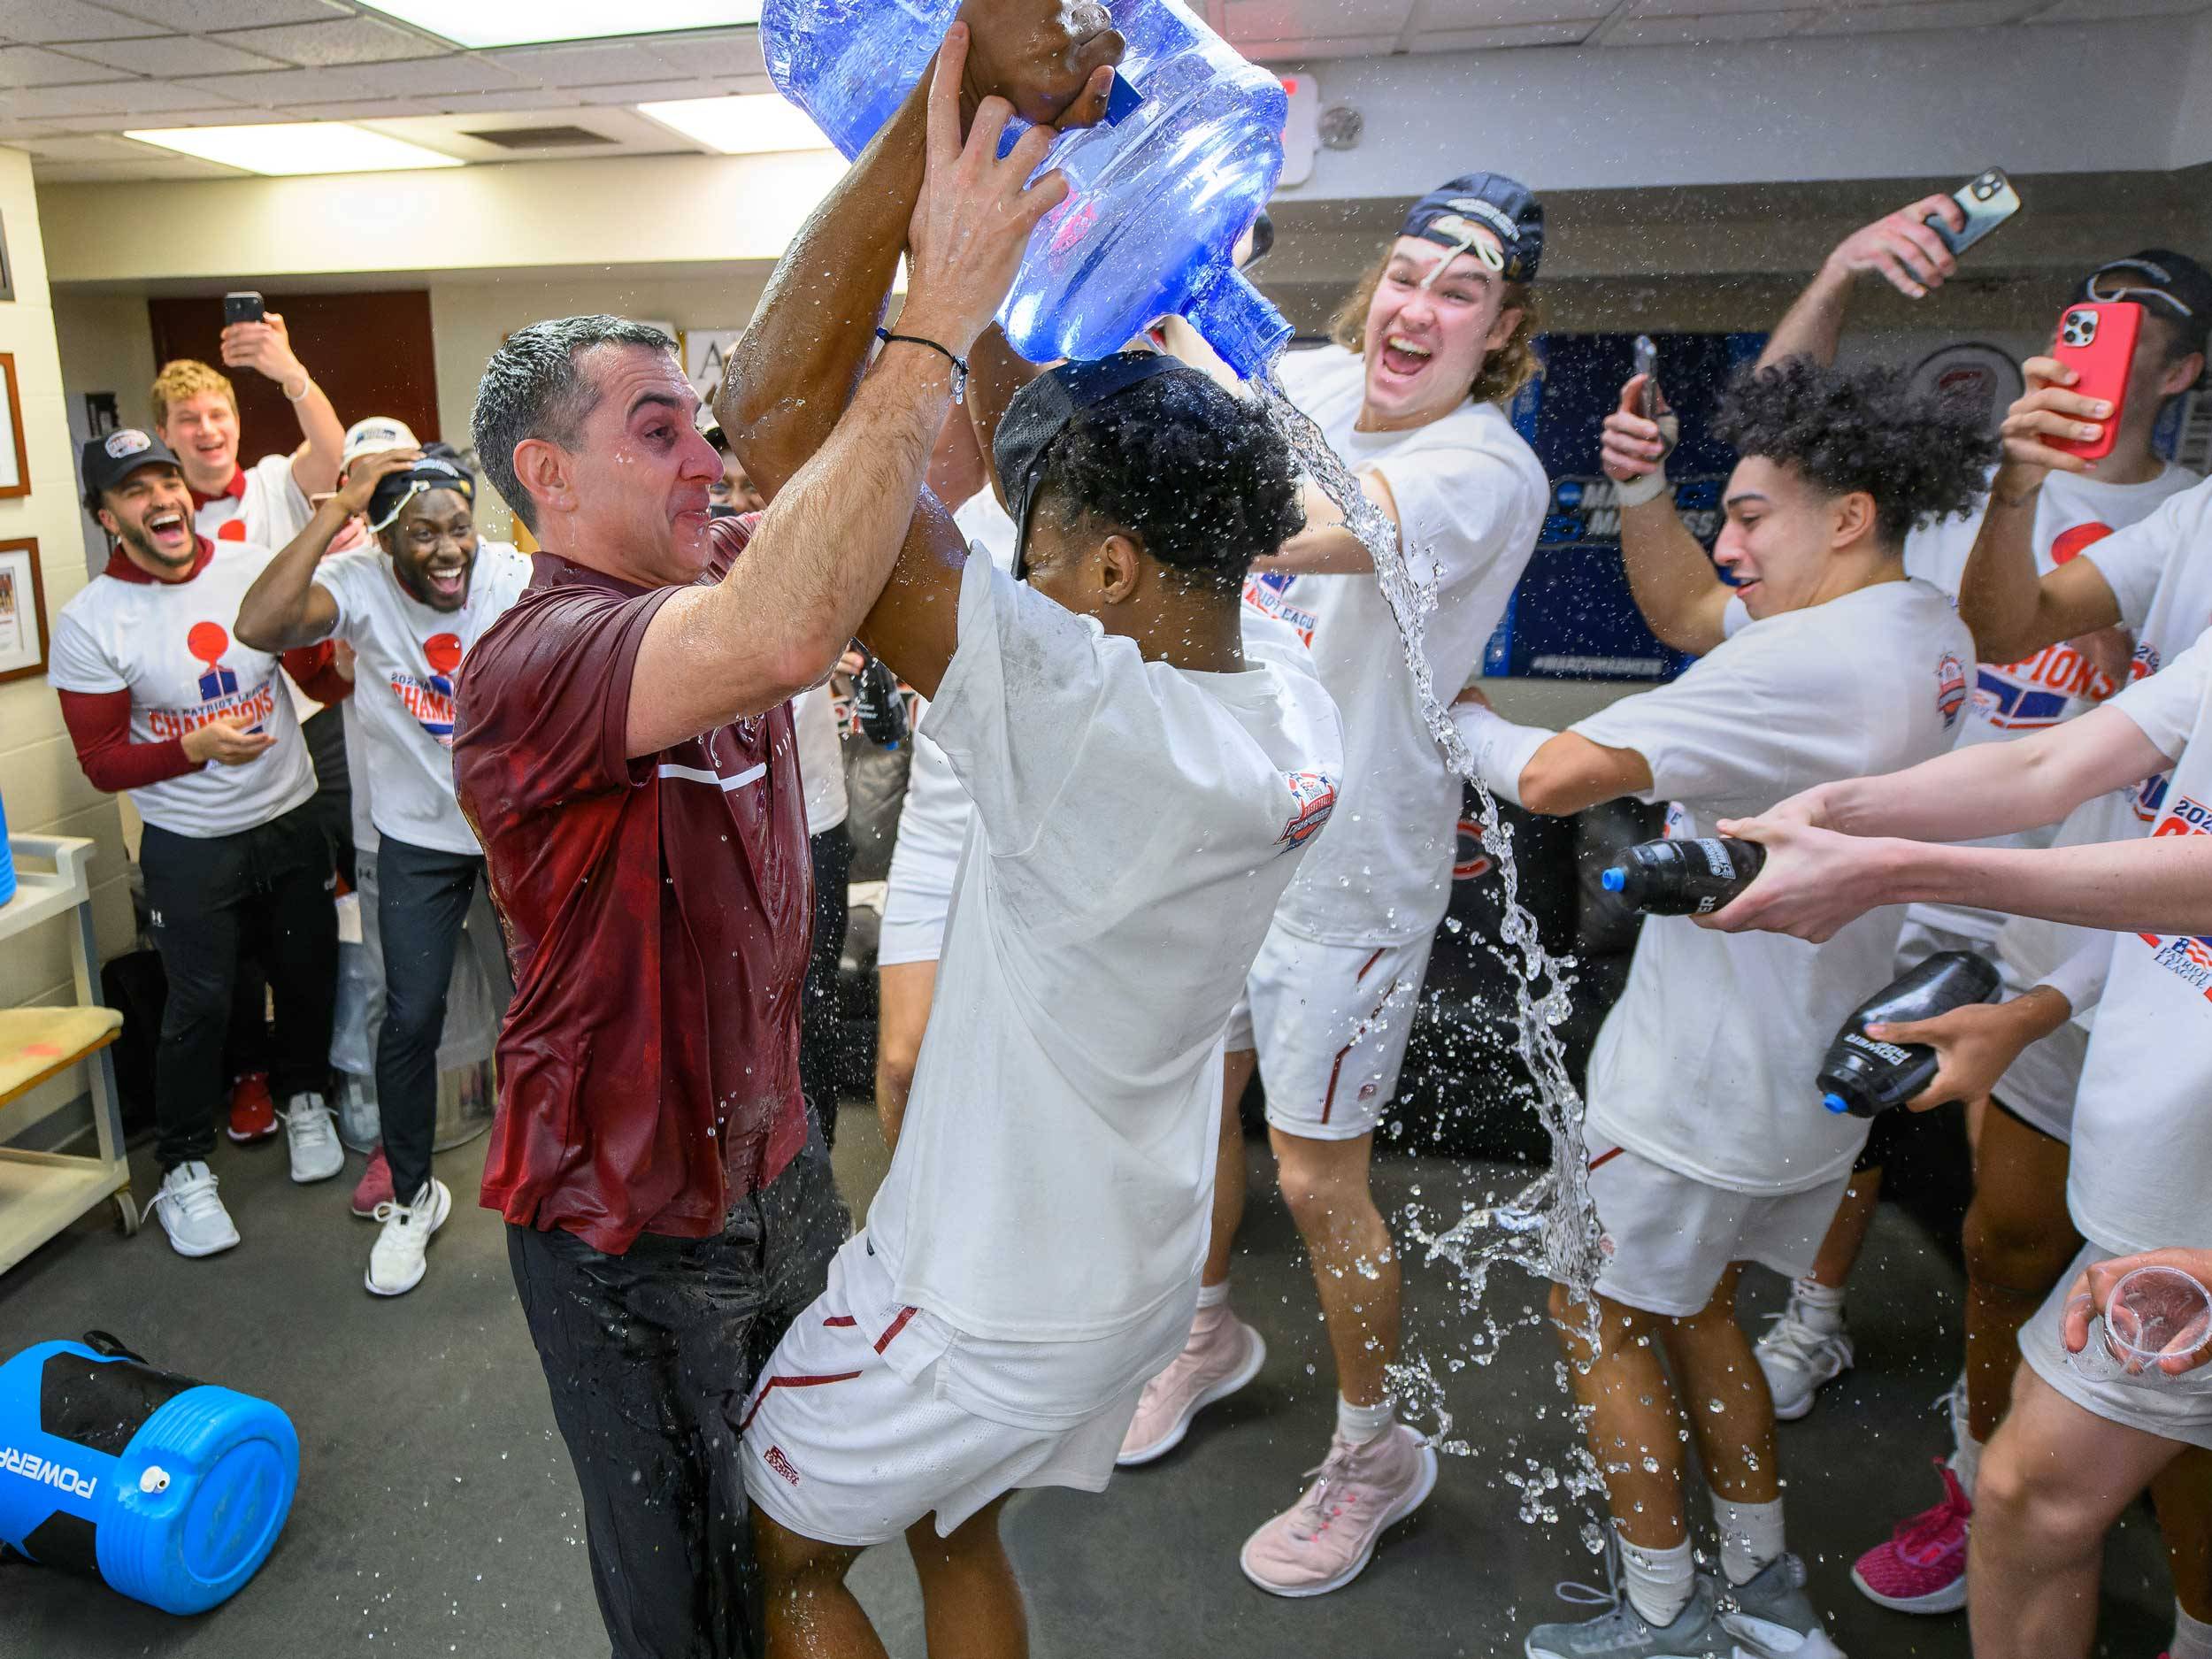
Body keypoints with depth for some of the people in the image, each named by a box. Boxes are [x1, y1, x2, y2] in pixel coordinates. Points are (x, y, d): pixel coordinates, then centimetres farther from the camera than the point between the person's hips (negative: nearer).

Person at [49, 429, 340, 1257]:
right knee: (199, 1005, 2)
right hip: (190, 846, -3)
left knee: (308, 971, 16)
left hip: (292, 820, 3)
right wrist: (195, 746, -25)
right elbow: (102, 764, -9)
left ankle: (303, 1097, 43)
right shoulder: (90, 622, -12)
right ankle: (184, 1168, 22)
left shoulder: (255, 567, -6)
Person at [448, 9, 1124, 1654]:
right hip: (627, 1225, -7)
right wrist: (936, 319, -41)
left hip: (776, 1167, 7)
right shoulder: (531, 663, -26)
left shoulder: (713, 582, -3)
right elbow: (787, 636, -46)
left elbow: (795, 373, -11)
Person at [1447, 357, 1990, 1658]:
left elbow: (1555, 776, -30)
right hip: (1814, 1078, 9)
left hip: (1701, 1089, -9)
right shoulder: (1936, 636, 4)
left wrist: (1464, 714, -11)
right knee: (1693, 1306, 25)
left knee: (1602, 1315, 12)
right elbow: (1696, 610, 15)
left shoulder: (1804, 663, -27)